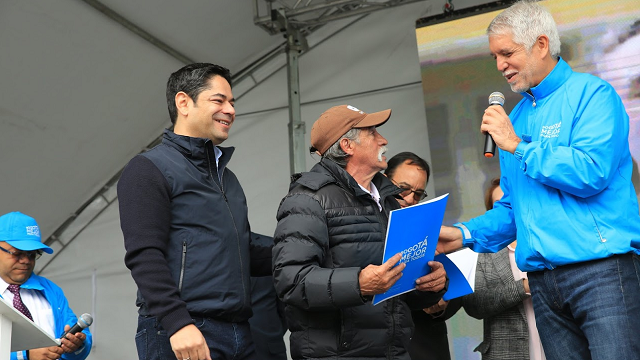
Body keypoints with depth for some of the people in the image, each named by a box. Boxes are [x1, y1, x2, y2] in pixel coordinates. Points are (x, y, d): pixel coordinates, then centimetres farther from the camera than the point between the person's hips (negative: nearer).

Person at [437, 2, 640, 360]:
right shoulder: (515, 118, 17)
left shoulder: (590, 93, -3)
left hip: (602, 268, -6)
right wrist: (466, 234, 4)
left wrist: (519, 146, -10)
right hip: (543, 282, 6)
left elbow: (590, 173, -19)